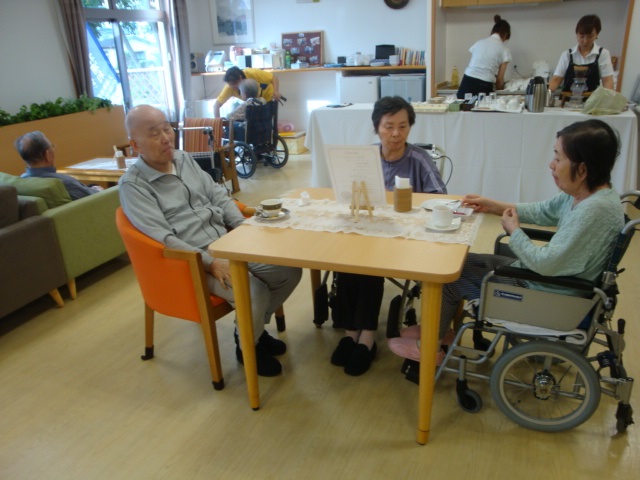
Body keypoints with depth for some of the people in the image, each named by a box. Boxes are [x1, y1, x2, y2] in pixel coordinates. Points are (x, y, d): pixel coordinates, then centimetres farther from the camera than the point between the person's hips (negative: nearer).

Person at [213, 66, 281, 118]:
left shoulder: (253, 73, -36)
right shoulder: (230, 87, -27)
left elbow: (273, 78, -26)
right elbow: (216, 105, -27)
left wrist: (276, 91, -44)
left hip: (268, 98, -4)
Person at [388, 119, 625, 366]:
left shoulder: (596, 209, -30)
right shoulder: (583, 194, -2)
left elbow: (546, 264, -30)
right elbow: (542, 211, 13)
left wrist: (514, 230, -14)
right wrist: (491, 206, 5)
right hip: (534, 274, 9)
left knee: (450, 276, -1)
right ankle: (436, 330, 26)